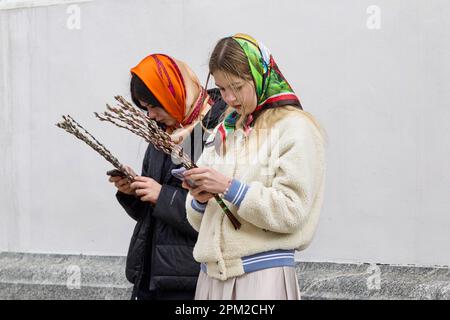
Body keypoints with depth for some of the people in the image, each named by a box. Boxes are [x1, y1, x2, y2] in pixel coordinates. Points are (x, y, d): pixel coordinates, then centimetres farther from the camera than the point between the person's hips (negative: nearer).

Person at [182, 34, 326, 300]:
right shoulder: (224, 131, 16)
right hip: (212, 273, 5)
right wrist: (200, 200, -5)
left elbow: (291, 211, -13)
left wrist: (228, 187, -16)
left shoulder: (294, 128, -3)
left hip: (263, 275, -5)